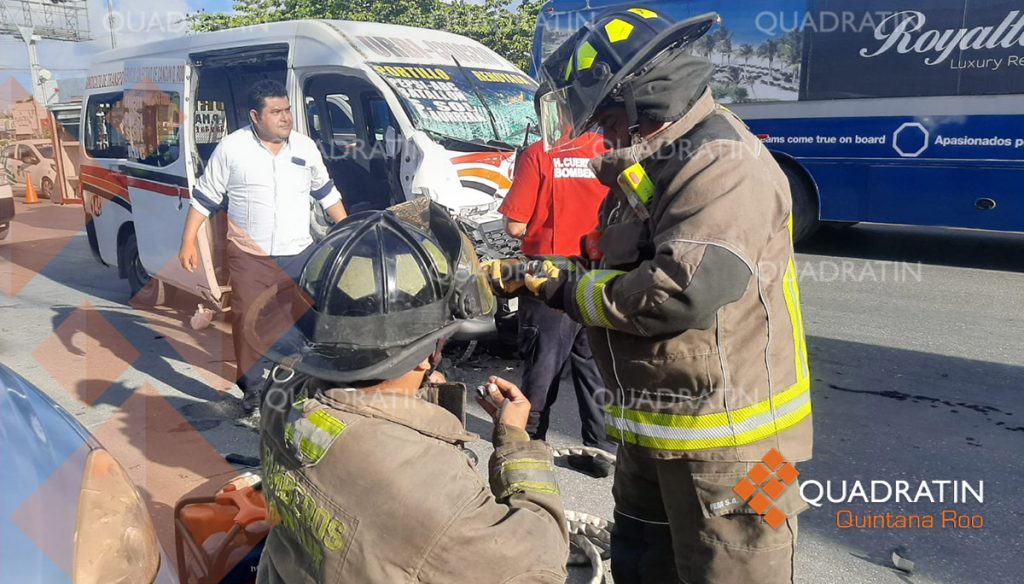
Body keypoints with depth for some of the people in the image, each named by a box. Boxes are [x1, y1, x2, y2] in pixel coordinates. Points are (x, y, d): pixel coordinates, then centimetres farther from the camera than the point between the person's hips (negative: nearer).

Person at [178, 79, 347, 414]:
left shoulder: (306, 147, 5)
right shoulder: (232, 148, -5)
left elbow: (325, 191, 18)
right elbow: (205, 197, 1)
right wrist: (189, 240, -3)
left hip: (298, 255, 2)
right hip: (249, 257, -2)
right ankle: (251, 387, 17)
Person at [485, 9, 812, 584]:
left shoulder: (724, 165, -19)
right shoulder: (655, 165, 13)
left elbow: (684, 290, -32)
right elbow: (618, 275, 15)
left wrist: (569, 290, -17)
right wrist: (521, 278, 4)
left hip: (726, 434, -10)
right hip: (652, 429, 10)